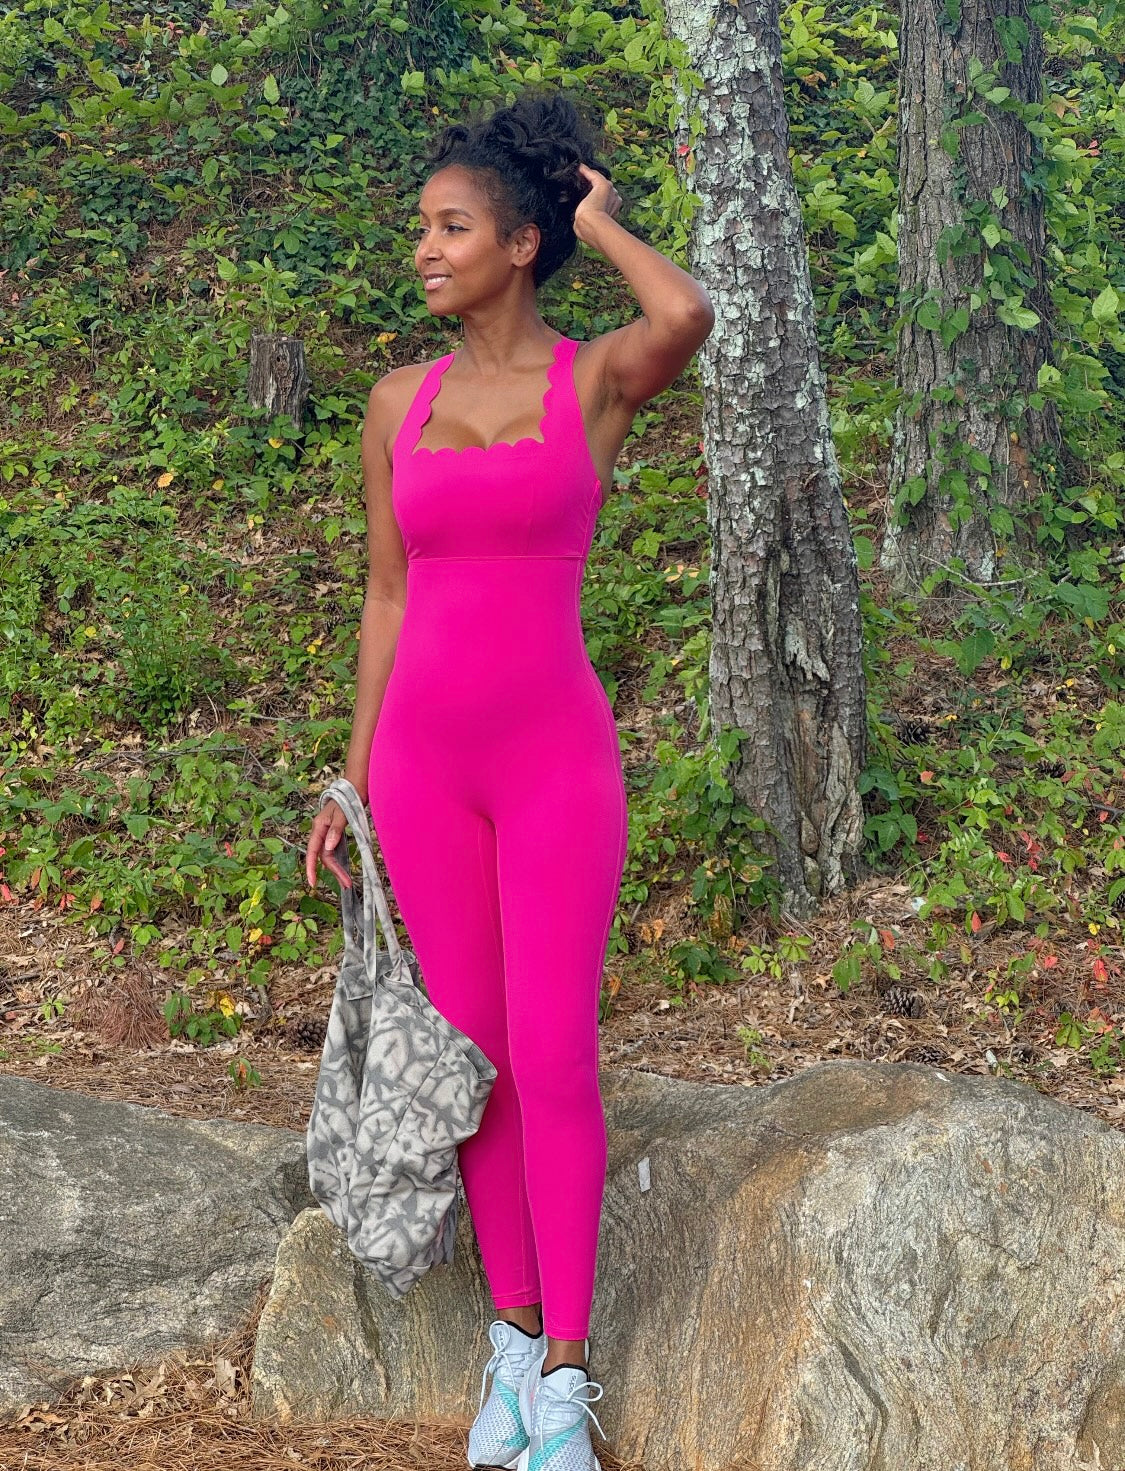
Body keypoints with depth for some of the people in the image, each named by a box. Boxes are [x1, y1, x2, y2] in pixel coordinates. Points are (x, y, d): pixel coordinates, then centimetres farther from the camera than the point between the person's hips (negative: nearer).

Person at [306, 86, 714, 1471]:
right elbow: (387, 599, 12)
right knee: (470, 1047, 8)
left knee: (553, 1056, -5)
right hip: (424, 756, 4)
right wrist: (354, 779, 10)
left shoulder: (599, 377, -3)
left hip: (556, 755, -3)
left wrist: (600, 220, -8)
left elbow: (688, 316, -28)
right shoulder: (398, 403, 7)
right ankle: (515, 1331, 23)